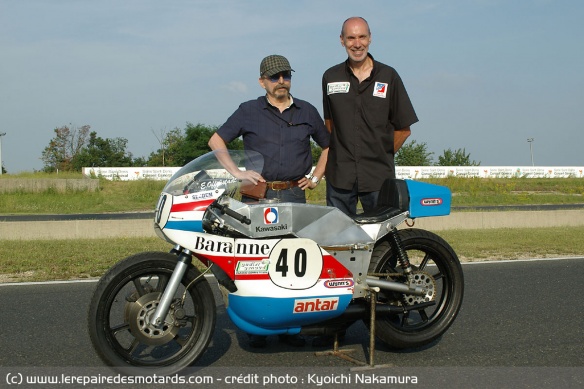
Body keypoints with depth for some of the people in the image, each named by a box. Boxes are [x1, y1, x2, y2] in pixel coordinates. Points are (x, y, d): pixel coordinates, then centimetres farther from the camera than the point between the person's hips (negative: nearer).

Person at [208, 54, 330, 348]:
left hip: (294, 195, 2)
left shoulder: (307, 112, 15)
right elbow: (216, 140, 6)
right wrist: (237, 172, -6)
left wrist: (315, 177, 13)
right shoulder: (249, 112, 7)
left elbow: (328, 145, 26)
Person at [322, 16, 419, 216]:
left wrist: (383, 155, 6)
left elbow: (403, 129, 8)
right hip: (340, 176, 2)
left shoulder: (388, 76, 5)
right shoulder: (331, 77, 10)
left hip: (379, 177, -1)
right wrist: (341, 153, 10)